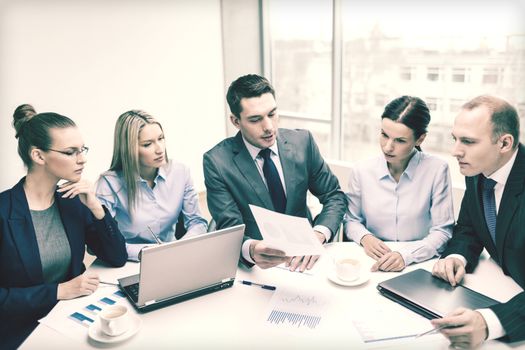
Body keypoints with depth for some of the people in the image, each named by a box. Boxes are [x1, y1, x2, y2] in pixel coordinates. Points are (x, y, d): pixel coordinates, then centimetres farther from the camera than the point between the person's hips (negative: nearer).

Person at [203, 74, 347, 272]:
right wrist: (251, 249, -37)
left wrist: (318, 235, -16)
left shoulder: (302, 142, -1)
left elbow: (334, 196, 4)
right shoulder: (217, 161, -10)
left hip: (303, 253, 2)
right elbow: (230, 229, -13)